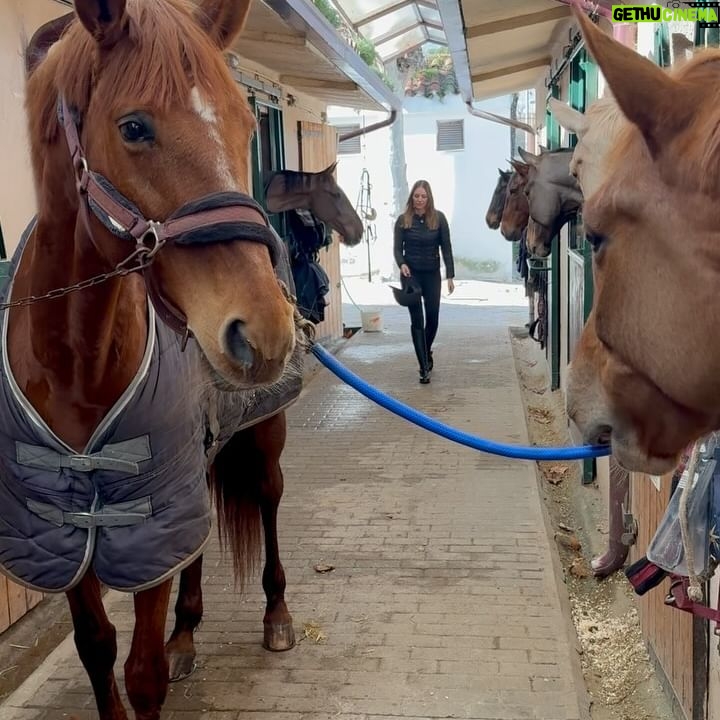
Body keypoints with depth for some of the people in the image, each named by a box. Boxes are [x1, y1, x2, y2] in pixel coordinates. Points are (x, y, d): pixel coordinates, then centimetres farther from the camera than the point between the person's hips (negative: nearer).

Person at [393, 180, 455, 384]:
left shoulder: (439, 218, -3)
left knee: (432, 318, 8)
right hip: (411, 274, -1)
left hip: (432, 274, 1)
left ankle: (427, 352, 38)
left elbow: (446, 248, -2)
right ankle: (424, 367, 1)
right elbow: (397, 247, -1)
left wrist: (450, 275, -6)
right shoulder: (403, 220, -3)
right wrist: (401, 264, -22)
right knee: (417, 320, -3)